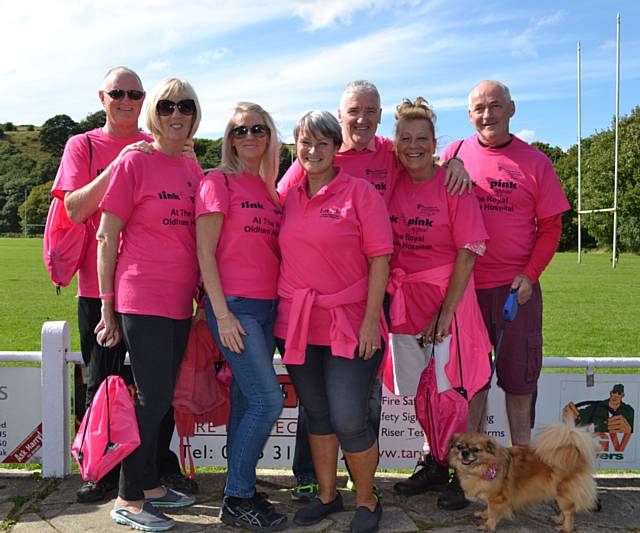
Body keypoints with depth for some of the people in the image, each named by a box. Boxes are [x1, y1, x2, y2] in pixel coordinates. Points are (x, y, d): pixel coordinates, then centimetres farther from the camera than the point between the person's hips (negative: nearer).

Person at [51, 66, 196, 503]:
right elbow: (75, 209, -10)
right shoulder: (83, 145, 5)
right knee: (103, 383, 7)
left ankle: (162, 463, 27)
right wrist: (119, 165, -18)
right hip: (100, 287, -1)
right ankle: (103, 472, 23)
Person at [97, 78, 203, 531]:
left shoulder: (193, 169, 11)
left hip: (180, 301, 6)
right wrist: (107, 305, -7)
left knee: (161, 398, 14)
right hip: (142, 298, -6)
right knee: (153, 399, -2)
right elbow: (107, 237, -6)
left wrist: (202, 291, 14)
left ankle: (150, 485, 30)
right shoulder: (134, 162, -6)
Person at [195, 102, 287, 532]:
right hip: (233, 305, -6)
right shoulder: (219, 181, -3)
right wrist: (222, 313, -14)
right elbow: (205, 251, -9)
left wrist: (286, 303, 10)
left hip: (267, 306, 6)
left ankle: (240, 495, 22)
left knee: (246, 400, 11)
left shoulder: (270, 188, 16)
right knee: (268, 399, -11)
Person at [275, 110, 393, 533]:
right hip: (297, 323, 5)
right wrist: (285, 310, 9)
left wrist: (371, 321, -13)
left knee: (349, 418, -6)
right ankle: (327, 495, 32)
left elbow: (379, 259, -7)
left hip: (350, 324, -4)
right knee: (317, 414, 14)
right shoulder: (289, 198, 10)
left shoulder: (360, 193, -4)